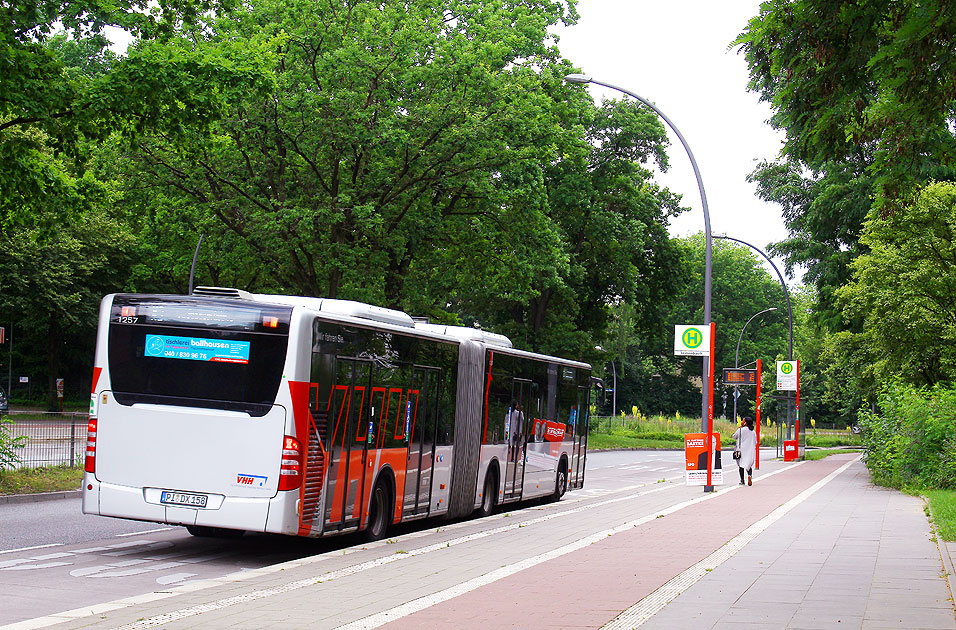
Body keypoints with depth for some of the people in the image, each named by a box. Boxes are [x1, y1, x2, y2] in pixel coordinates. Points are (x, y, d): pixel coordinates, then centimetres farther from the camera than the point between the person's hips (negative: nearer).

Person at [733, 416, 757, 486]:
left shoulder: (740, 430, -8)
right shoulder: (753, 432, 4)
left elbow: (734, 437, 8)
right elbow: (755, 443, 9)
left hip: (741, 450, -3)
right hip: (751, 451, 3)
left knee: (741, 465, 7)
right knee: (749, 465, 9)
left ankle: (742, 480, 4)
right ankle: (749, 475, -20)